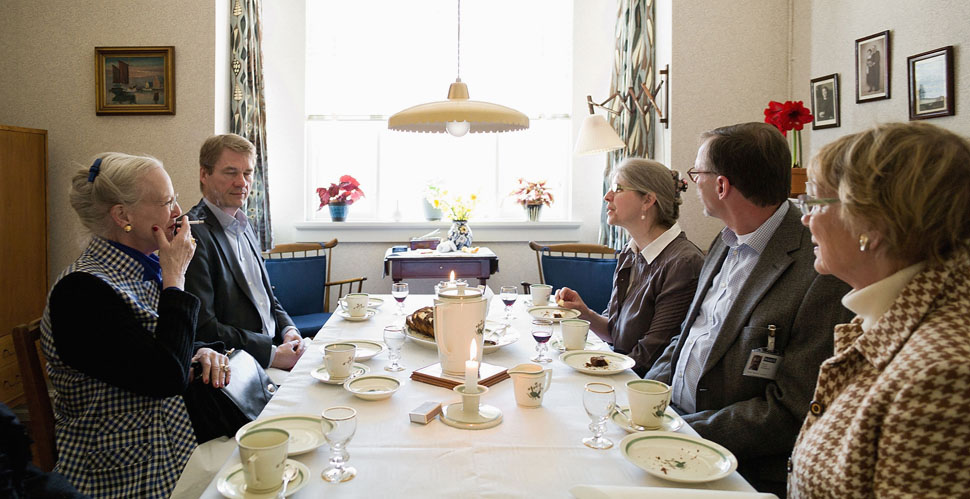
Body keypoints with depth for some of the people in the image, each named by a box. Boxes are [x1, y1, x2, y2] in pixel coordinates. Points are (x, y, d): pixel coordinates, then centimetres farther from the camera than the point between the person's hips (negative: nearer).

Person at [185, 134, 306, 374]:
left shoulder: (243, 225, 16)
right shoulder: (193, 233, -13)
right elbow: (201, 327, -18)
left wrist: (289, 330, 3)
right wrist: (272, 354, -18)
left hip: (274, 347, 9)